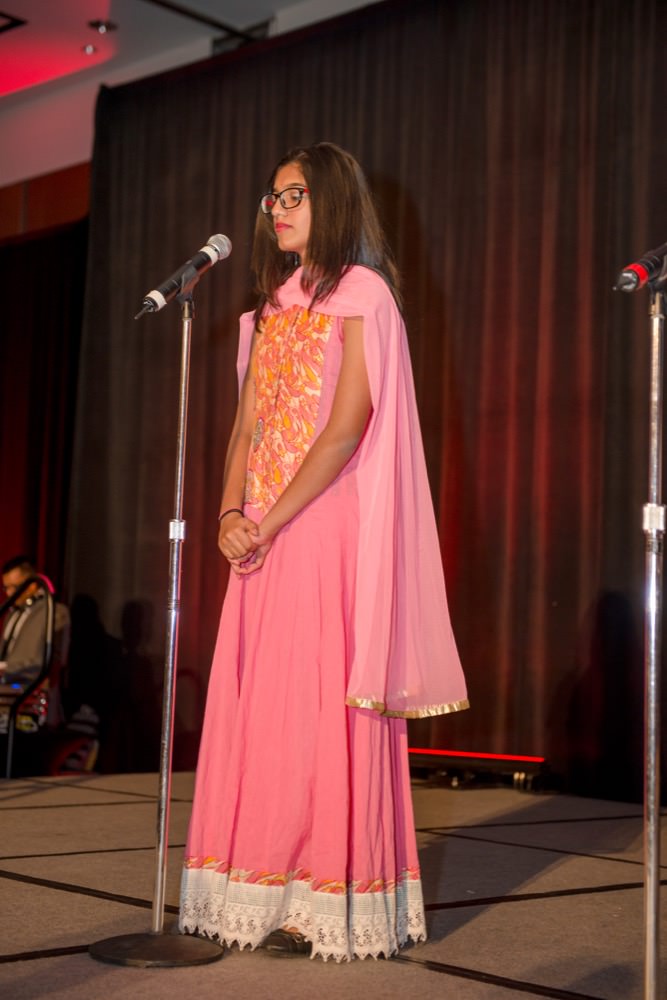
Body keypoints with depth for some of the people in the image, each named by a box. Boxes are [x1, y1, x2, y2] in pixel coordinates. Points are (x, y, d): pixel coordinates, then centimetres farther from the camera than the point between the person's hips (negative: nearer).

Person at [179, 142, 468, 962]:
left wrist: (269, 523, -14)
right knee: (256, 706, 4)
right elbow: (247, 426, 14)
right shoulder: (272, 308, 19)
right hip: (262, 536, 7)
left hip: (328, 525, -7)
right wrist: (230, 513, -2)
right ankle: (262, 894, 9)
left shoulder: (362, 295, -3)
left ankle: (328, 903, -2)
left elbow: (345, 431, -12)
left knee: (322, 703, -7)